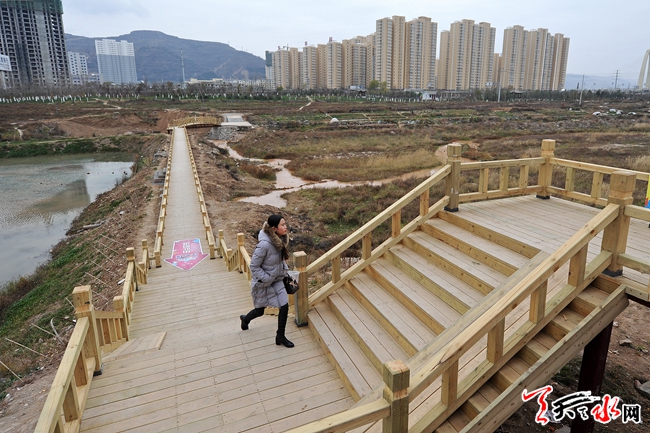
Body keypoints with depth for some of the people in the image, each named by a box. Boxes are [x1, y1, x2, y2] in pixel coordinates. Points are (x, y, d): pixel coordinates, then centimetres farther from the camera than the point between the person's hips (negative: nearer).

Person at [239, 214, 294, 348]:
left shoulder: (281, 239, -10)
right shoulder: (264, 245, -33)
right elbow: (254, 266, -23)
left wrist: (284, 270, 4)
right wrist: (267, 279, -21)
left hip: (277, 280, 6)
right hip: (262, 283, -6)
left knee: (284, 306, -2)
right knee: (260, 311, 15)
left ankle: (280, 337, 18)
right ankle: (245, 319, 51)